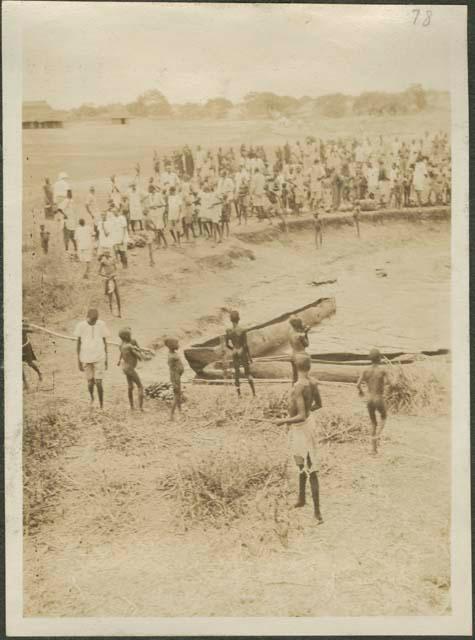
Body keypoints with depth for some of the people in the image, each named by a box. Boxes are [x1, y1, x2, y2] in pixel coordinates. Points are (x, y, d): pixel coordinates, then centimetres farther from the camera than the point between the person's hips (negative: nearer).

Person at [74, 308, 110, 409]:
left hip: (99, 358, 0)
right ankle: (91, 398, 34)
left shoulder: (101, 324, 0)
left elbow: (105, 342, 7)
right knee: (90, 382, 4)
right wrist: (79, 361, 0)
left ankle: (101, 406, 7)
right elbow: (78, 344, 2)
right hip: (86, 358, 0)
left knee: (98, 382, -5)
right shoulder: (81, 325, -3)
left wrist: (106, 360, 8)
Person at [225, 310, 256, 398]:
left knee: (236, 373, 10)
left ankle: (239, 394, 8)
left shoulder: (228, 331, -5)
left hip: (235, 353, 3)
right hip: (243, 352, -2)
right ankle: (254, 393, 6)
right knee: (248, 373, 8)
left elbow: (227, 344, 2)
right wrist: (250, 357, -6)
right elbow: (245, 345, -14)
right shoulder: (242, 330, -16)